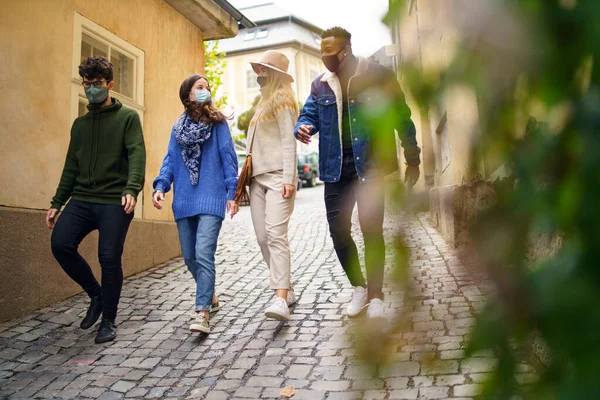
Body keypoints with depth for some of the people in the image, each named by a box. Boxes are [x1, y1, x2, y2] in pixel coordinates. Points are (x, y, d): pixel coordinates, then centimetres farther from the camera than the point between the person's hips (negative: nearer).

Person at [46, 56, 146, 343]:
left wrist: (132, 189, -28)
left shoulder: (127, 117, 3)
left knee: (109, 259, -7)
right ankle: (96, 294, 11)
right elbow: (71, 166, 19)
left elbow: (137, 155, -11)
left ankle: (109, 320, 13)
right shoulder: (80, 123, 18)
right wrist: (57, 202, 14)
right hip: (82, 199, 5)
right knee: (60, 244, -13)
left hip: (115, 202, -5)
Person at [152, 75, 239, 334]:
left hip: (211, 198, -4)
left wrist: (231, 192, -6)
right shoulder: (178, 128, 15)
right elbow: (170, 160, 11)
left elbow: (228, 157, 0)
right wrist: (161, 185, -5)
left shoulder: (217, 123, 4)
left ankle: (202, 313, -14)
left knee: (203, 254, -16)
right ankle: (209, 295, 34)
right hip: (184, 201, 5)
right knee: (189, 257, 11)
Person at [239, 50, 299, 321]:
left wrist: (288, 178, -20)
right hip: (258, 177, 9)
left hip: (277, 177, -9)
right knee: (262, 237, 4)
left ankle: (281, 300, -25)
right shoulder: (265, 102, 25)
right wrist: (246, 177, 17)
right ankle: (286, 290, 14)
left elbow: (288, 141, -11)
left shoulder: (282, 99, 0)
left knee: (275, 234, -20)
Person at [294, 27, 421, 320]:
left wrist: (412, 160, 3)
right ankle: (359, 287, 26)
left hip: (370, 166, -4)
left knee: (371, 231, -2)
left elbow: (402, 118, 1)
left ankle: (375, 295, 15)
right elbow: (309, 114, 14)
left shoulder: (378, 76, -3)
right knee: (338, 230, 4)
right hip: (336, 169, 4)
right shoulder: (320, 85, 10)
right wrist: (303, 127, -13)